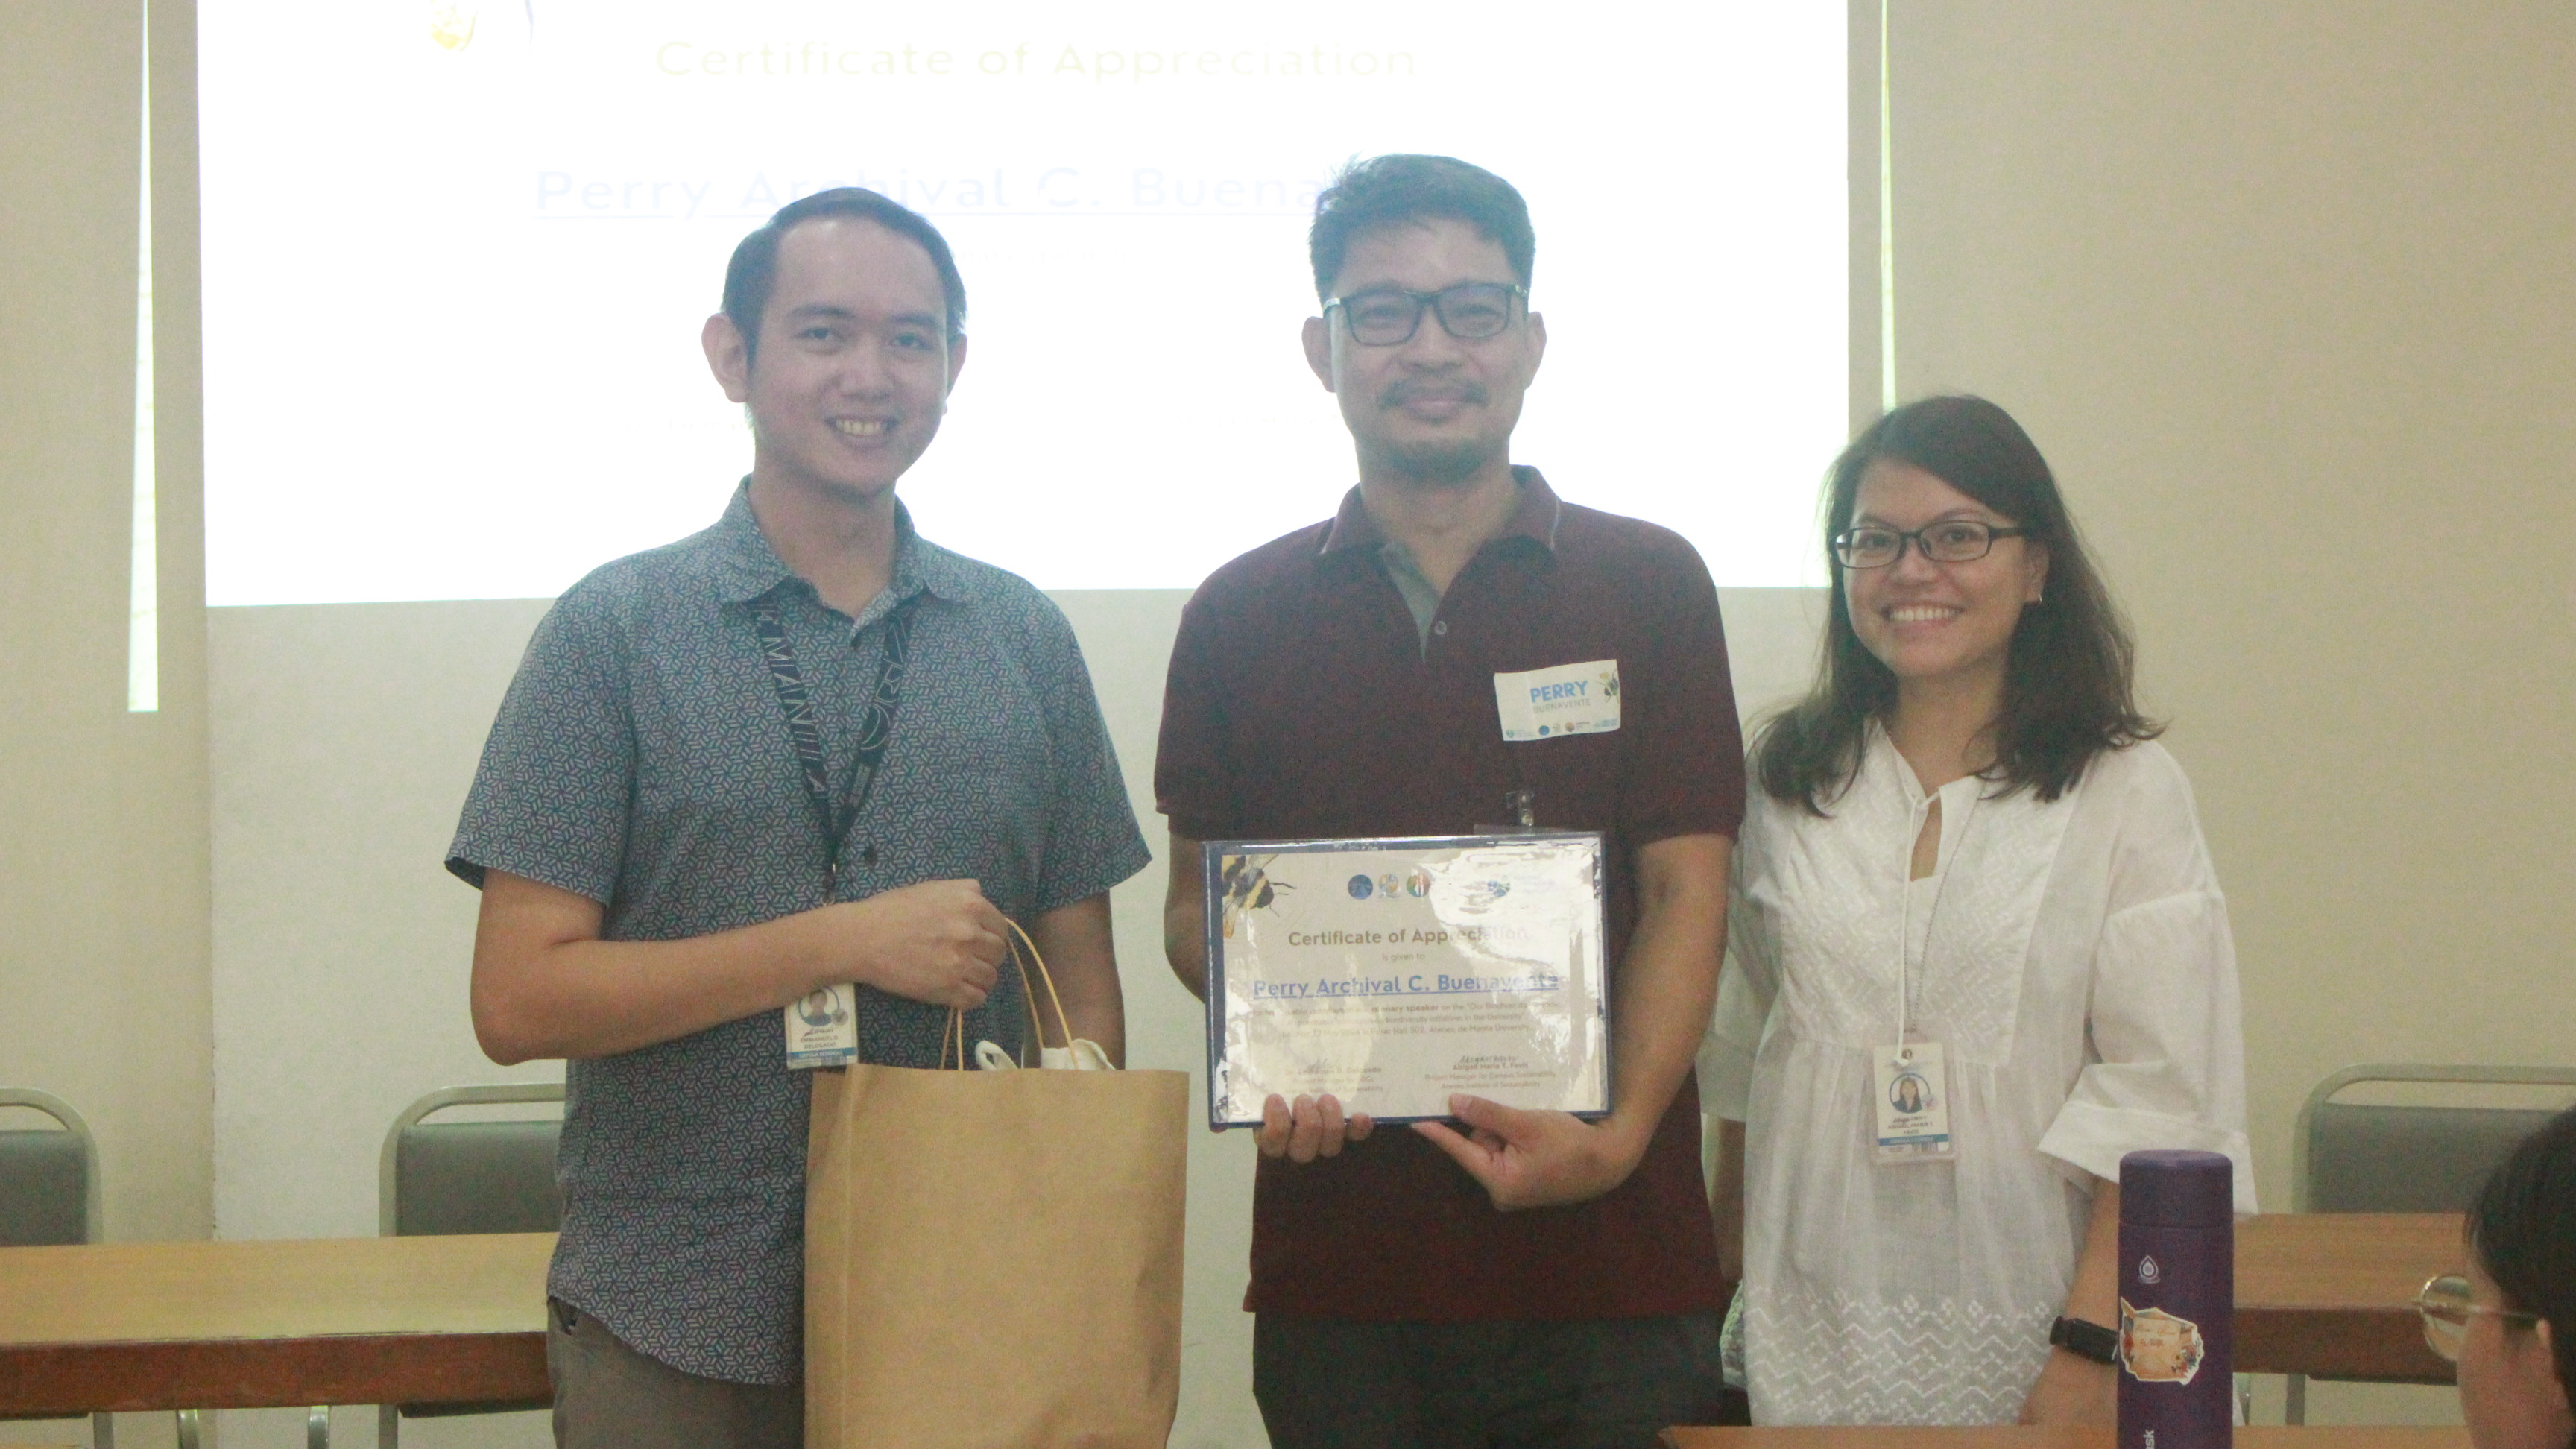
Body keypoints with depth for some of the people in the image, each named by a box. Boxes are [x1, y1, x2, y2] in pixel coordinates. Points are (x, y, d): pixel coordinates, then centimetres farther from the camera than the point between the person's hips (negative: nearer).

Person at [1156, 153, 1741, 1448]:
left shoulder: (1649, 587, 6)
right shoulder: (1241, 615, 10)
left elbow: (1685, 891, 0)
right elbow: (1194, 905, 12)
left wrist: (1618, 1133, -15)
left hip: (1610, 1258, -1)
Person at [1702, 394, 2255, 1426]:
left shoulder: (2126, 789, -3)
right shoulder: (1786, 778, 9)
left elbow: (2160, 1098, -8)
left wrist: (2087, 1350, -15)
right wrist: (1719, 1278, 8)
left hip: (2022, 1323, -2)